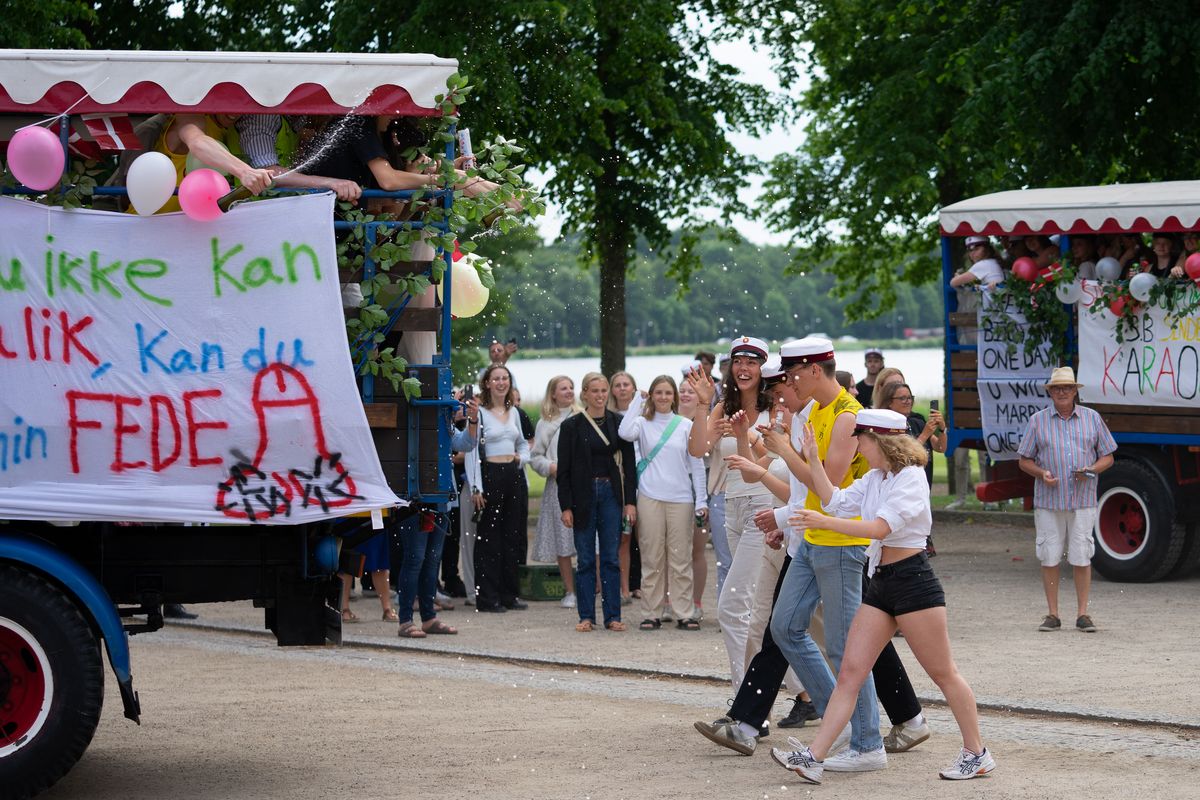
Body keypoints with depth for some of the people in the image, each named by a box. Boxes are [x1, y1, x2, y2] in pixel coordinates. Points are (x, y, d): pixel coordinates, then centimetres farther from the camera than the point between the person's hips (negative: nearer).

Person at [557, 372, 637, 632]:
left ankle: (613, 616, 6)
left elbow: (629, 463, 6)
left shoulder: (618, 423, 5)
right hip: (584, 495, -1)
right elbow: (564, 469, 0)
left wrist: (630, 501, -1)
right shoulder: (571, 426, 0)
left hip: (611, 493, 1)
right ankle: (586, 616, 8)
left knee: (611, 558, 3)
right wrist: (566, 506, -6)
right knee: (585, 559, 3)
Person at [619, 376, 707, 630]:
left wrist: (701, 500, 4)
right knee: (651, 559, 2)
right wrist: (637, 402, -6)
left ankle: (684, 614, 3)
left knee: (681, 559, 0)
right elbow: (625, 433, -16)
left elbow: (696, 464, 10)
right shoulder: (643, 423, 7)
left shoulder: (686, 425, 9)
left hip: (680, 499, 0)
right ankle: (650, 614, 6)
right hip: (650, 497, 0)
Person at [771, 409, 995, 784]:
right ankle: (813, 758, -3)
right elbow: (835, 502, 13)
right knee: (850, 673, 1)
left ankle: (977, 753, 16)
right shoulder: (874, 479, 14)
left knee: (943, 673, 3)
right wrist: (813, 460, 8)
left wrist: (824, 522, -27)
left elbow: (880, 526, -24)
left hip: (912, 580, -9)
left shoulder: (910, 478, -14)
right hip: (881, 584, 9)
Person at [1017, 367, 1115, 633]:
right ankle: (1052, 614, 7)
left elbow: (1107, 457, 12)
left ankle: (1083, 614, 5)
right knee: (1049, 557, -1)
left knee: (1082, 558, -2)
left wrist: (1091, 471, -9)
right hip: (1048, 501, 0)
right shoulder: (1038, 421, 6)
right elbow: (1024, 461, 10)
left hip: (1083, 501, 0)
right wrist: (1042, 473, -10)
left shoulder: (1092, 419, 8)